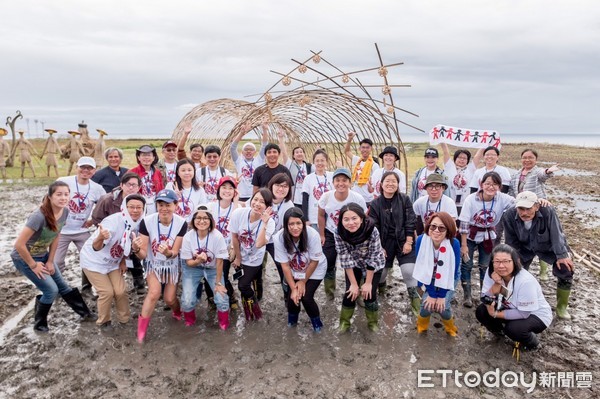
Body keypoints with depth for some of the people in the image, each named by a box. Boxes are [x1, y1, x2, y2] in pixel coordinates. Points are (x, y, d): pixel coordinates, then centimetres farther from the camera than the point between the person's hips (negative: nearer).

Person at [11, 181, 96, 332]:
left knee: (63, 286, 13)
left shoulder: (65, 211, -12)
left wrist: (50, 261, 3)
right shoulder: (39, 216, -34)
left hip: (43, 255, 6)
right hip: (23, 257, -6)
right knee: (51, 290, -7)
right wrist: (33, 265, -18)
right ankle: (39, 324, 17)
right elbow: (19, 244, -30)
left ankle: (85, 313, 27)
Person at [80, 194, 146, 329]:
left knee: (121, 291, 1)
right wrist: (100, 238, -57)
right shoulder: (113, 221, -33)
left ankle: (125, 318, 24)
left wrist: (123, 261, 1)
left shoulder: (138, 223, -15)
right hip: (93, 260, -5)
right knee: (107, 292, -8)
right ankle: (103, 322, 17)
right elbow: (96, 247, -36)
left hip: (113, 262, 5)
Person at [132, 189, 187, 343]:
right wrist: (136, 249, -45)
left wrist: (167, 252, -42)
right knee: (155, 292, -24)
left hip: (172, 265, 1)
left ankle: (177, 313, 43)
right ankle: (141, 329, -4)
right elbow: (143, 255, -22)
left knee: (169, 299, 6)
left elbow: (174, 253, -19)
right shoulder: (147, 221, -25)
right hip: (153, 264, -1)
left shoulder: (181, 223, -23)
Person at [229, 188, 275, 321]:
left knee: (243, 285, -4)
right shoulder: (239, 213, -23)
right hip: (239, 255, 2)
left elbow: (259, 244, -38)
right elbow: (234, 237, -10)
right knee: (243, 285, 10)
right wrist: (238, 258, -1)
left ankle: (253, 307, 27)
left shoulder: (269, 222, -25)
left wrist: (264, 223, -42)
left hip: (254, 260, -2)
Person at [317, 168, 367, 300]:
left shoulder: (358, 198, -25)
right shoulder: (326, 197, -20)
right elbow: (321, 216, -1)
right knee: (327, 264, 8)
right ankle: (330, 293, 30)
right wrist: (322, 235, 3)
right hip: (330, 234, 2)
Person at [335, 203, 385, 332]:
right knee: (350, 292, -4)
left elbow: (372, 259, -26)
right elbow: (345, 260, -21)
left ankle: (373, 322, 23)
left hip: (374, 265, -1)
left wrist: (368, 283, -18)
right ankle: (344, 322, 22)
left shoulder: (372, 231, -36)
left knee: (369, 294, -6)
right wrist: (354, 283, -16)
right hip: (354, 264, 2)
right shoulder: (339, 233, -30)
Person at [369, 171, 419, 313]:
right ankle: (380, 286, 45)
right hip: (385, 242, 1)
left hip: (403, 240, -1)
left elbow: (410, 222, -7)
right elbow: (373, 227, -4)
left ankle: (414, 297, 12)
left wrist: (408, 242, -12)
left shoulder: (405, 199, -5)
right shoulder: (375, 204, -6)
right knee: (381, 269, 11)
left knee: (409, 270, -11)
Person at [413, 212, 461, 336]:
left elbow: (453, 271, -20)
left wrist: (441, 295, -19)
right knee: (427, 304, -18)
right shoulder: (421, 240, -27)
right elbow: (421, 267, -18)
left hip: (449, 279, -1)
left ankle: (450, 326, 17)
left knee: (442, 306, -18)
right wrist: (431, 293, -17)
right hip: (429, 277, 1)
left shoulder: (454, 243, -30)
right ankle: (422, 325, 17)